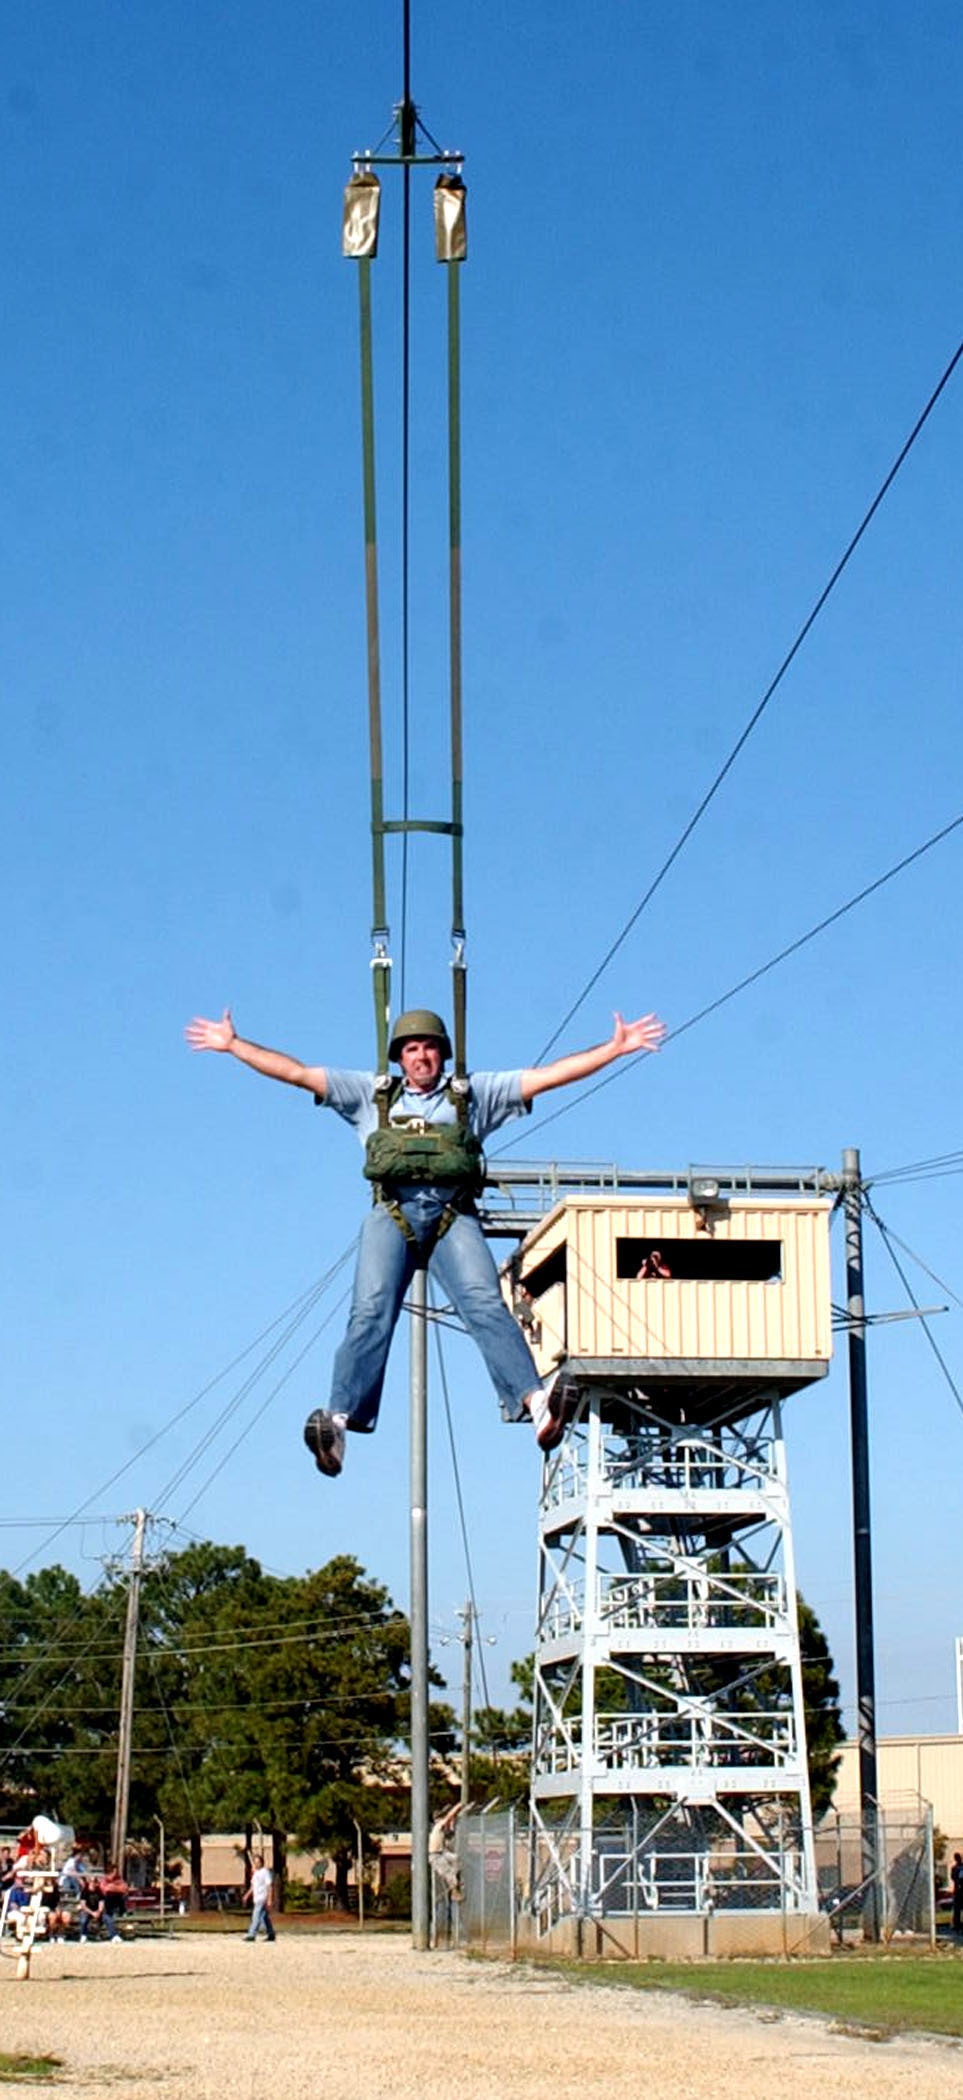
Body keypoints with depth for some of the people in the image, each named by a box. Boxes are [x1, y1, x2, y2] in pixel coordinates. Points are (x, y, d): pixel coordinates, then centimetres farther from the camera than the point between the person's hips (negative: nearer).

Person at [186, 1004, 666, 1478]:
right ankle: (339, 1420, -36)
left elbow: (549, 1075, 22)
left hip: (453, 1216, 0)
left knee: (485, 1303, -23)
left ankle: (535, 1402, -43)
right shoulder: (371, 1095, 27)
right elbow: (296, 1072, 26)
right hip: (392, 1213, 0)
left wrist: (616, 1047, 16)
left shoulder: (475, 1094, 26)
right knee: (371, 1312, -20)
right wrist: (232, 1044, 23)